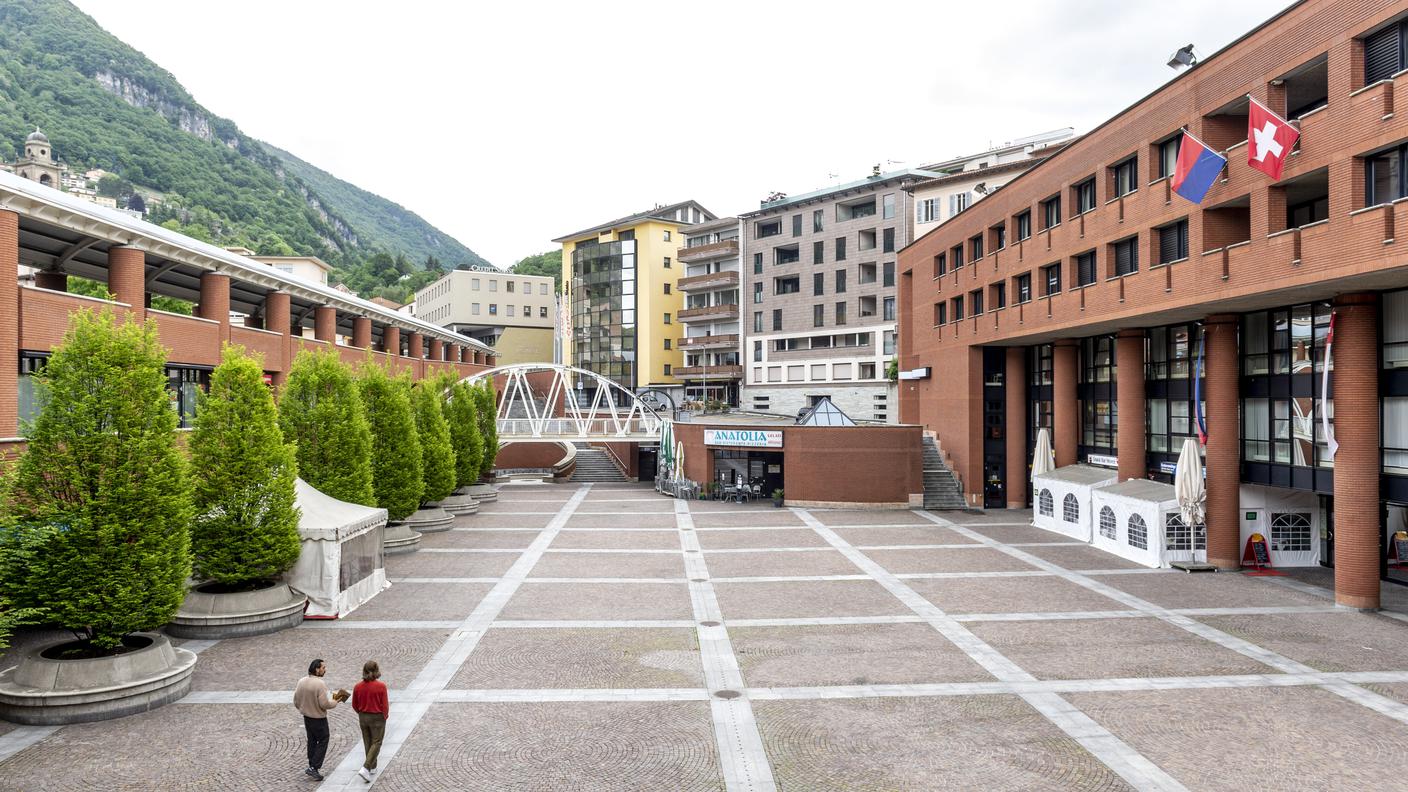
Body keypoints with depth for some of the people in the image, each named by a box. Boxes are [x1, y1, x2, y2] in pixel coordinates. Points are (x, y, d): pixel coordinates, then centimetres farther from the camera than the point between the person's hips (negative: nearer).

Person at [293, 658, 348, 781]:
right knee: (322, 742, 6)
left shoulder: (301, 681, -3)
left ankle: (312, 767, 28)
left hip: (306, 717, 7)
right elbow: (325, 704, -24)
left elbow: (296, 701, 5)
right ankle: (313, 768, 2)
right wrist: (335, 702, -6)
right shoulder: (320, 684, -25)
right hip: (319, 719, -7)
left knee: (312, 741, 20)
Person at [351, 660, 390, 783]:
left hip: (363, 717, 4)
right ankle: (365, 768, -9)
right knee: (376, 744, 5)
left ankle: (372, 767, 30)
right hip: (377, 718, -4)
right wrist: (385, 716, 5)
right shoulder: (381, 686, -19)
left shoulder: (358, 687, -8)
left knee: (368, 743, 19)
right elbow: (385, 705, -14)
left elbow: (355, 705, 2)